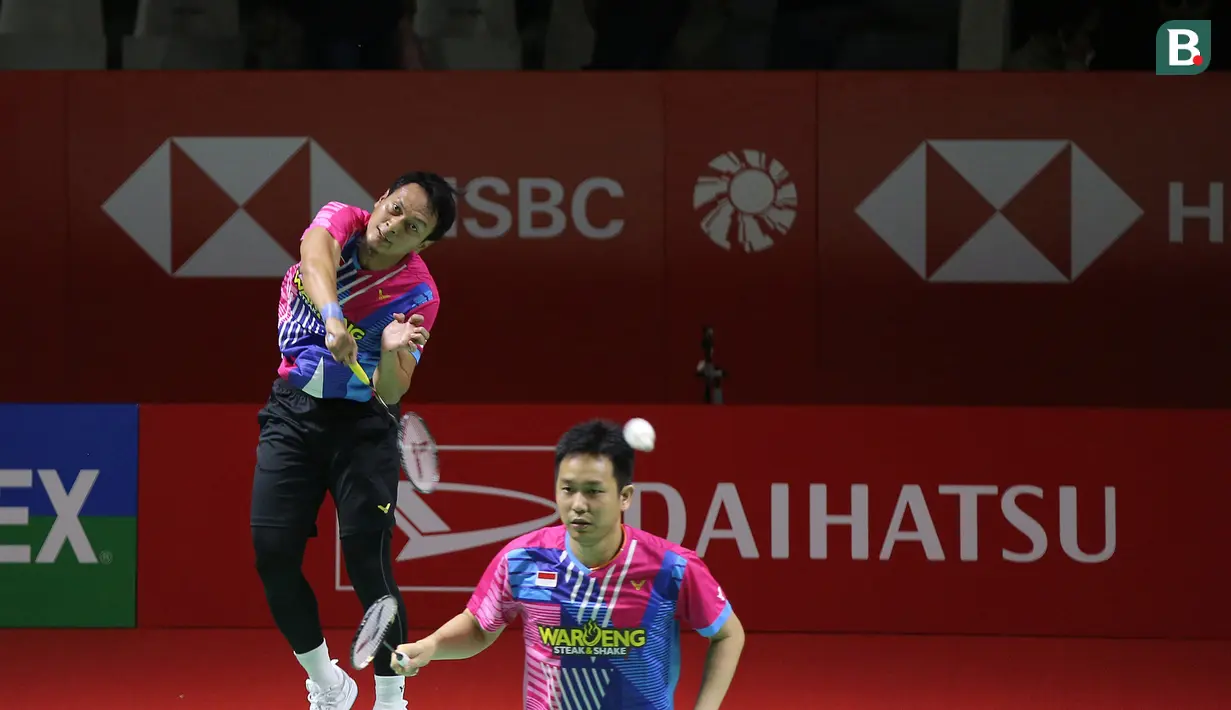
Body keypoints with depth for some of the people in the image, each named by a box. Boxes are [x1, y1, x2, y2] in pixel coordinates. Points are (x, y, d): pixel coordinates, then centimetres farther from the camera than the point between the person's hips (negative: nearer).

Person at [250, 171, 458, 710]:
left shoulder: (418, 294, -13)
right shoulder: (341, 220, -8)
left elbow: (391, 392, -17)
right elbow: (315, 258, -33)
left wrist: (393, 351, -38)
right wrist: (332, 316, -51)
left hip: (361, 421, -2)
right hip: (293, 409, 2)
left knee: (367, 559, -13)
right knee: (272, 550, -5)